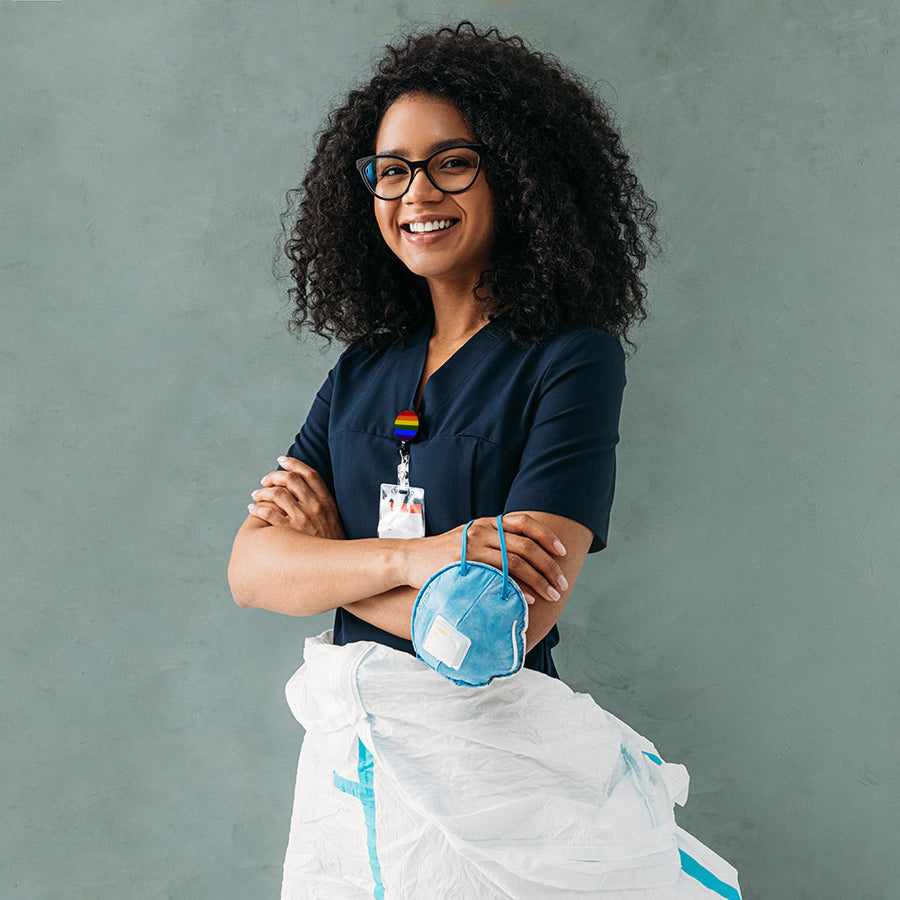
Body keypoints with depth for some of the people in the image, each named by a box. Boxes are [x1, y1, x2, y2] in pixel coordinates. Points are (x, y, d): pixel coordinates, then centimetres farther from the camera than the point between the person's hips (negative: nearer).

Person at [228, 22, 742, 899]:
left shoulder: (572, 357, -12)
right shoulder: (362, 371, 4)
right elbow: (250, 570, -5)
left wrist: (328, 554, -9)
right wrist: (409, 558, -23)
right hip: (343, 749, 5)